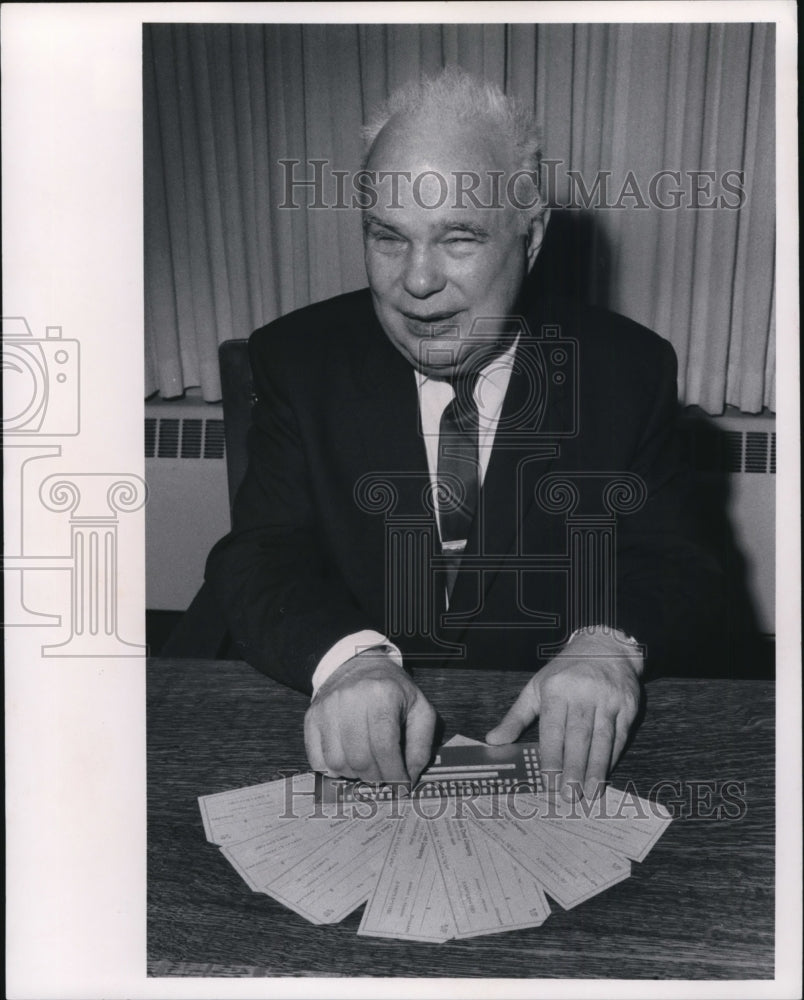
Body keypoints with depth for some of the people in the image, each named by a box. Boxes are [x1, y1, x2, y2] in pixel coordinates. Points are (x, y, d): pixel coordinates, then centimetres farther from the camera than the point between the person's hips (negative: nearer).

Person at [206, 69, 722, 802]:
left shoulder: (629, 367, -1)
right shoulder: (299, 359, 0)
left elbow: (668, 564, -2)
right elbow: (262, 559, -7)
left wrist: (609, 644, -25)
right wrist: (348, 657, -27)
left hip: (557, 741, 1)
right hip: (357, 743, 0)